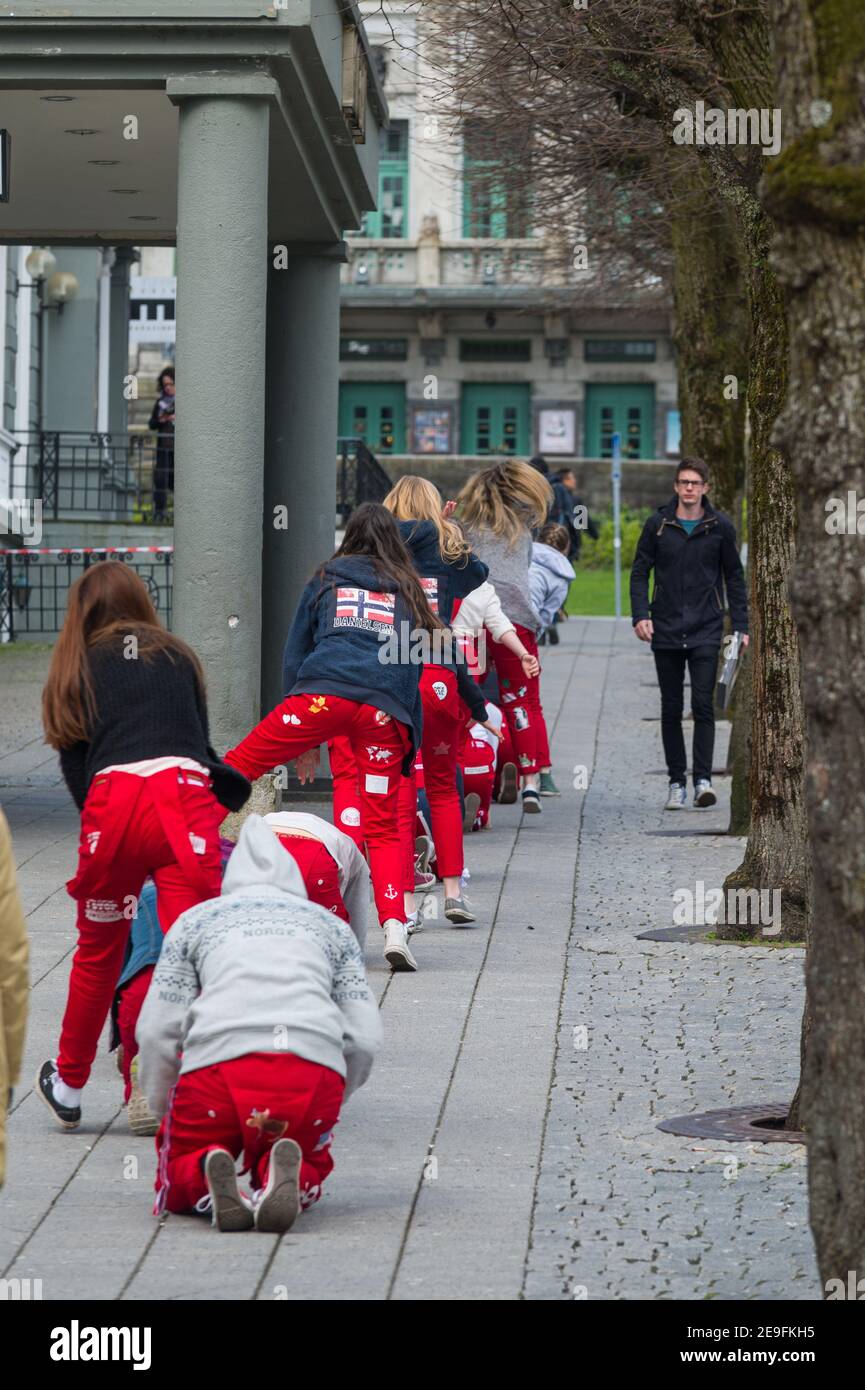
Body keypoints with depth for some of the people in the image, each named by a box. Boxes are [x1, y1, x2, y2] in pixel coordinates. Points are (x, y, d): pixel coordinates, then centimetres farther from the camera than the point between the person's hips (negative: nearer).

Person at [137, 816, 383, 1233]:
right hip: (316, 1064, 1)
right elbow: (365, 1038, 19)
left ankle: (205, 1182, -13)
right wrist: (327, 1105, 32)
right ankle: (286, 1180, -9)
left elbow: (156, 1031, 15)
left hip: (218, 1059, -1)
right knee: (310, 1169, 28)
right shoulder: (332, 924, 29)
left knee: (175, 1184, 23)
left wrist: (164, 1112, 27)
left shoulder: (195, 919, 26)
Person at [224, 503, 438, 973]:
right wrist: (409, 738, 27)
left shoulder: (327, 579, 24)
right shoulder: (408, 591, 26)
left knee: (241, 763, 3)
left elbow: (295, 654, 22)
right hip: (386, 709, 1)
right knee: (382, 828, 4)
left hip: (324, 693, -1)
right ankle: (394, 927, -10)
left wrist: (302, 739, 24)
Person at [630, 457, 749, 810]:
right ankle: (676, 783, 11)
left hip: (706, 632, -1)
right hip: (666, 631, 1)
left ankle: (703, 780, -10)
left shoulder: (720, 526, 3)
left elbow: (734, 578, 9)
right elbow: (640, 572, 5)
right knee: (671, 709, 6)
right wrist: (640, 615, -8)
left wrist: (740, 626, 4)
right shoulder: (658, 525, 3)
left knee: (703, 705, -11)